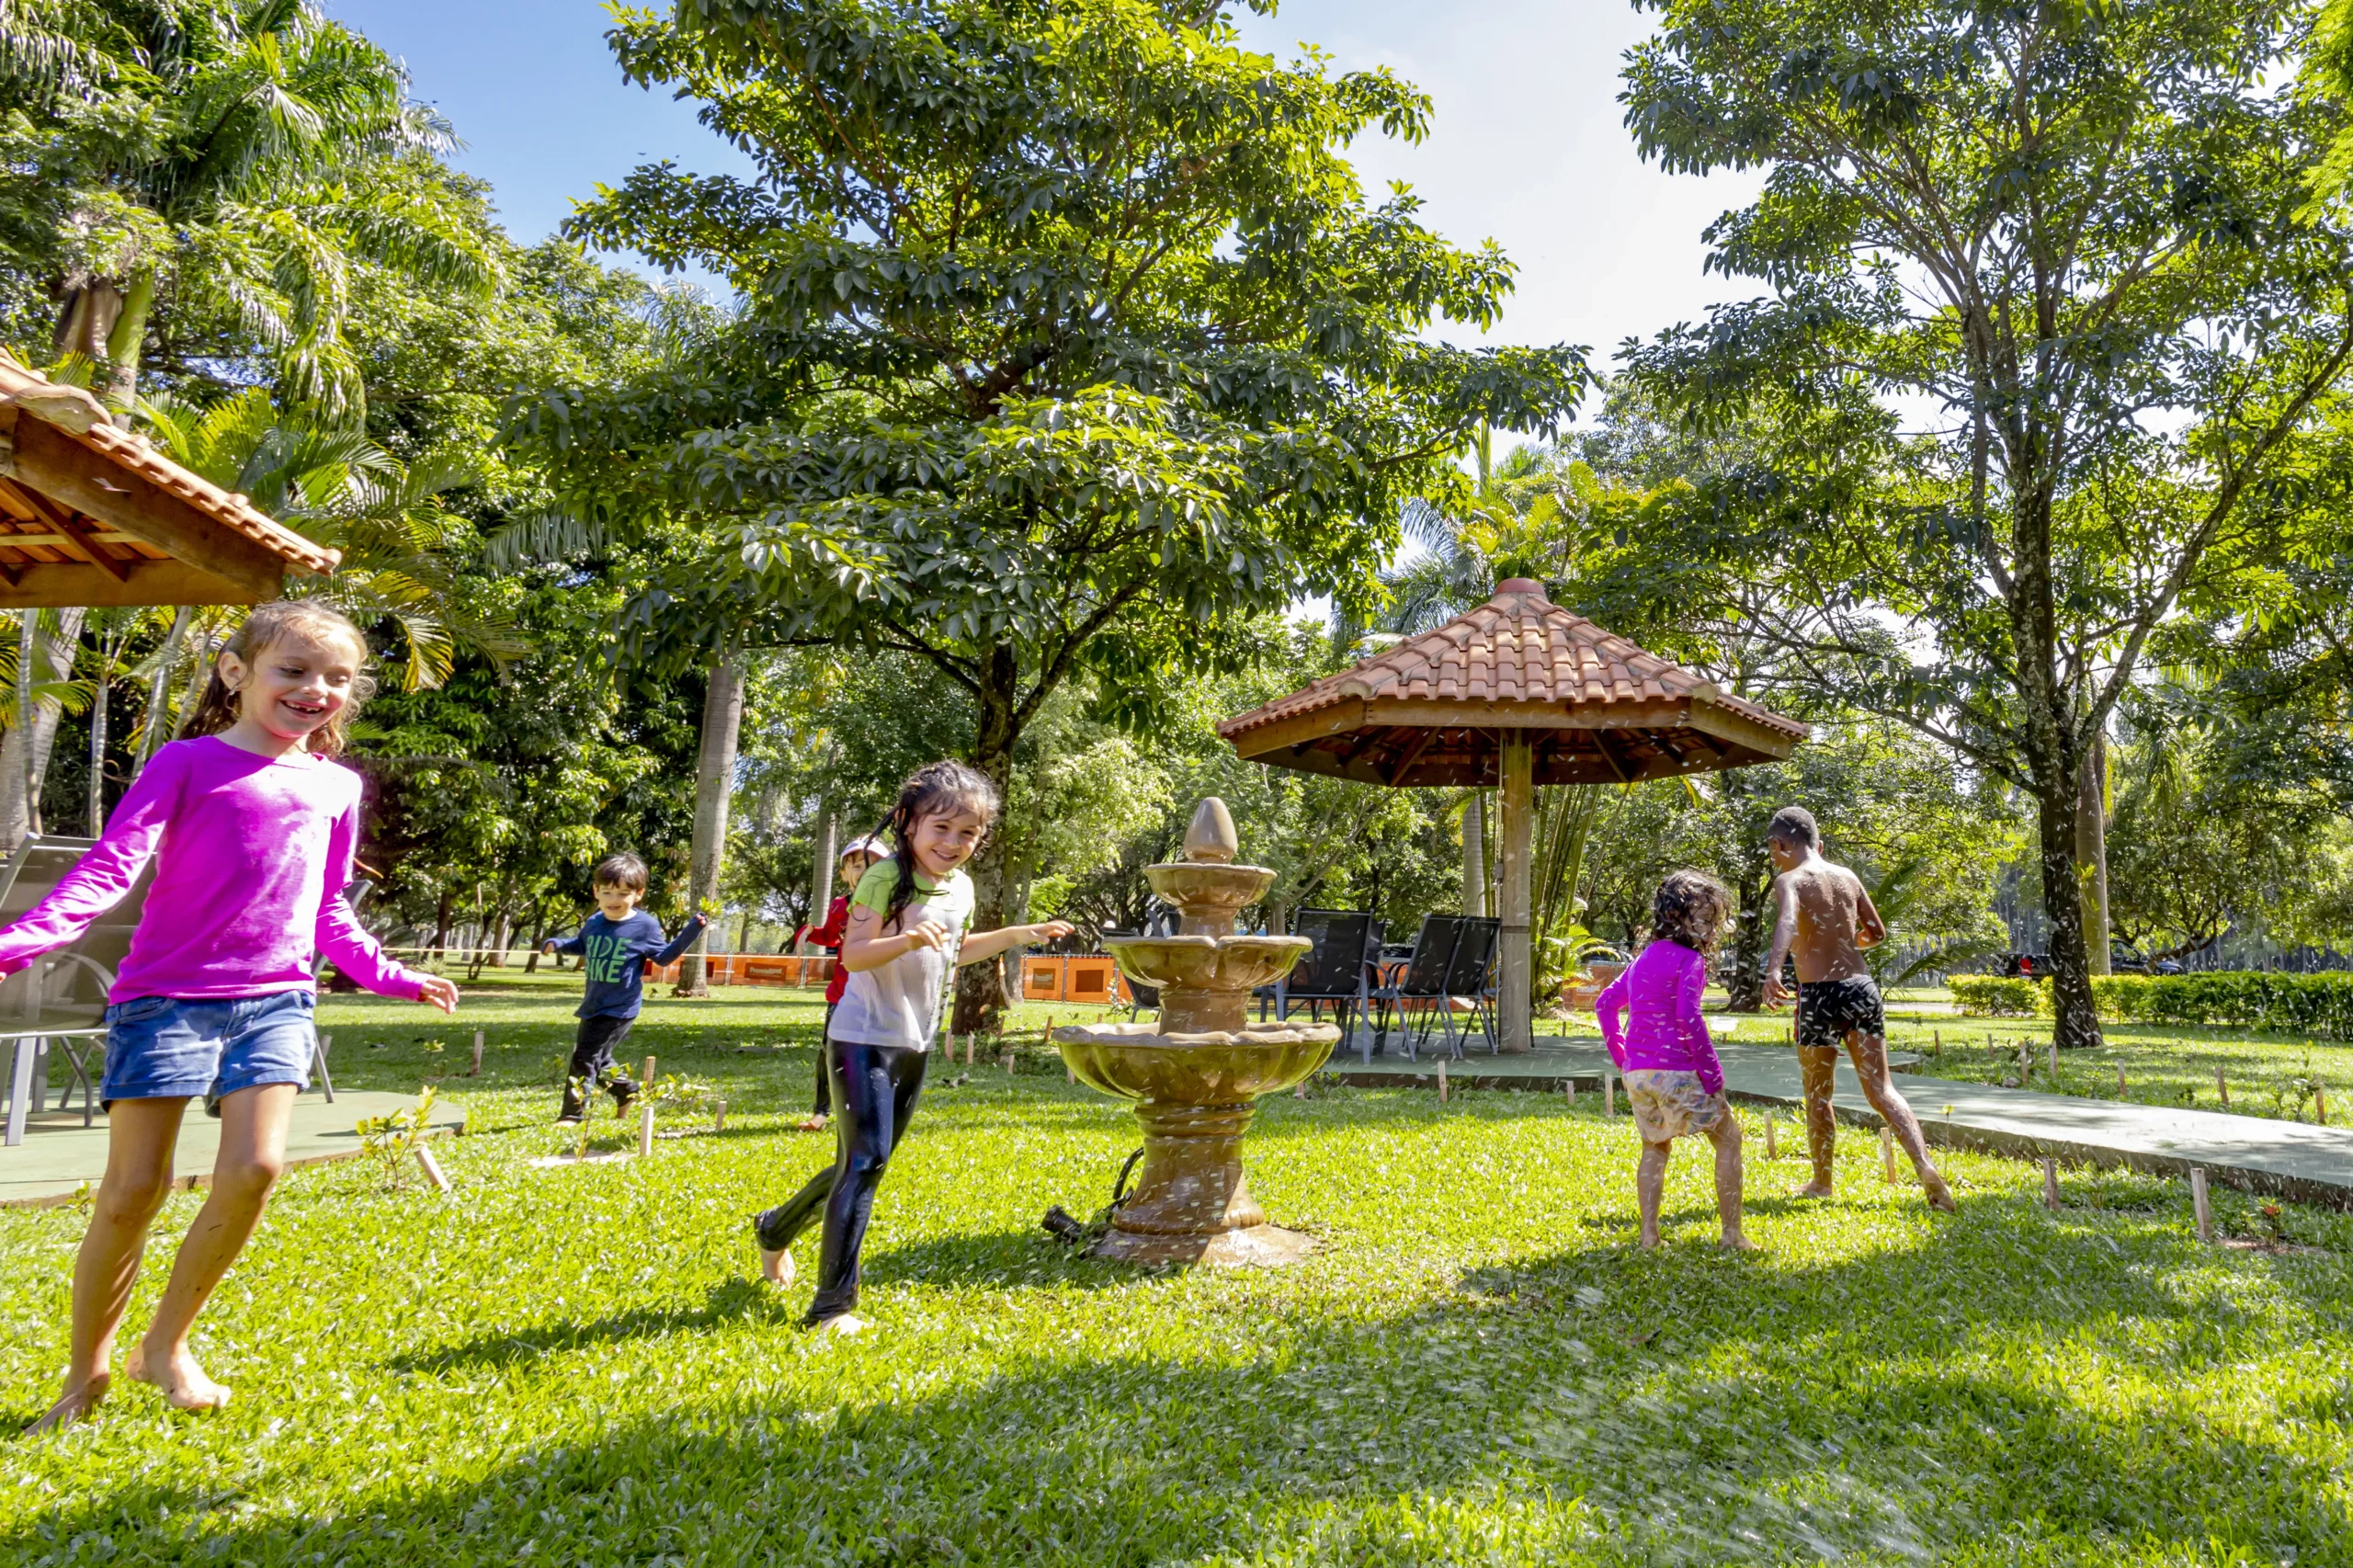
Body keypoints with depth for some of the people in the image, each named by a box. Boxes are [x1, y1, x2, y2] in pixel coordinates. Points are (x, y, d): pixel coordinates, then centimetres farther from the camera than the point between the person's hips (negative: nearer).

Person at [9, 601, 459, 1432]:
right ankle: (87, 1370, 19)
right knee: (134, 1186, -1)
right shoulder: (186, 764, 0)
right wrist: (20, 941, -24)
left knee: (254, 1169, -10)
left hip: (276, 1000, 3)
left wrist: (388, 976, 20)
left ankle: (166, 1344, 11)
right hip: (166, 994, -3)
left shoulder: (337, 788, 12)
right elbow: (111, 864, -10)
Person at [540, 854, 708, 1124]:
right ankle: (626, 1091, 42)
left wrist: (691, 930, -13)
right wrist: (557, 944, 6)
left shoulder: (645, 926, -13)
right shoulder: (593, 923, 2)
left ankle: (572, 1113, 0)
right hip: (593, 1005, 7)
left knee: (585, 1057, -10)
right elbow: (582, 946, 24)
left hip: (620, 1008, -7)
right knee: (598, 1060, 21)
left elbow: (663, 956, -4)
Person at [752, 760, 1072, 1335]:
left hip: (915, 1045, 8)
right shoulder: (886, 878, -17)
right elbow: (852, 954, -22)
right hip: (864, 1038, -8)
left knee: (864, 1162, 17)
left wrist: (1019, 934, 16)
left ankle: (777, 1228, 41)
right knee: (866, 1160, -13)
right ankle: (832, 1306, -3)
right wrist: (908, 938, -38)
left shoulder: (962, 888, 6)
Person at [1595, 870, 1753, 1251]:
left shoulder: (1644, 958, 16)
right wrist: (1712, 1073, -14)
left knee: (1655, 1147, 22)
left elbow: (1605, 1003, 20)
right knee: (1728, 1137, 10)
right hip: (1675, 1070, -7)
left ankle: (1648, 1234, 17)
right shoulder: (1689, 959, -8)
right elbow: (1688, 1016, -20)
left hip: (1636, 1072, 7)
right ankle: (1732, 1233, 9)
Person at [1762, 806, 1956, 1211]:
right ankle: (1925, 1166, -8)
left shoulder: (1790, 881, -8)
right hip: (1861, 987, 5)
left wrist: (1773, 970, -46)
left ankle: (1821, 1182, 23)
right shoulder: (1846, 876, 10)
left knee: (1818, 1094, 12)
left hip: (1820, 994, -4)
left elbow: (1786, 922, -31)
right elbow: (1877, 932, 20)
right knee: (1881, 1089, 9)